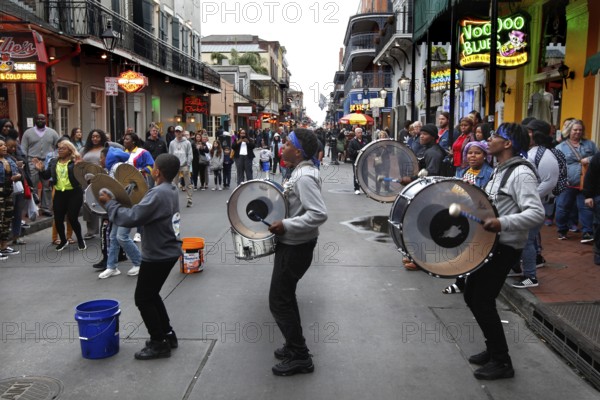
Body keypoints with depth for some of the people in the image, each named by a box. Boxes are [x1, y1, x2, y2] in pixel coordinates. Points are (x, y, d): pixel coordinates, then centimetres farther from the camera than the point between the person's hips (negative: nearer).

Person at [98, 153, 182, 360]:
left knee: (143, 298, 4)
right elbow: (146, 213, 12)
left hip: (157, 255, -9)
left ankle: (159, 344, 11)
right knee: (151, 295, 22)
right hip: (169, 251, 9)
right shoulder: (170, 190, 7)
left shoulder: (158, 194, -24)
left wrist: (110, 203, -13)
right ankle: (168, 335, 29)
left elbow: (130, 218, -26)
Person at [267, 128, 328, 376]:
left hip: (296, 246, -10)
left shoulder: (305, 176, -24)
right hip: (291, 243, 10)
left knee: (279, 302, -1)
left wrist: (286, 225, -27)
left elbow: (319, 214, -31)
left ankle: (300, 357, 11)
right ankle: (294, 346, 35)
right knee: (285, 297, 21)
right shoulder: (301, 171, 7)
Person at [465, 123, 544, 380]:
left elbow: (536, 213, -27)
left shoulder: (521, 173, -18)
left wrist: (502, 223, -39)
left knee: (483, 302, -6)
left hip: (505, 248, -10)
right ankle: (493, 349, 29)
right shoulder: (500, 170, 13)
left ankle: (502, 362, 10)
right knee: (472, 296, 14)